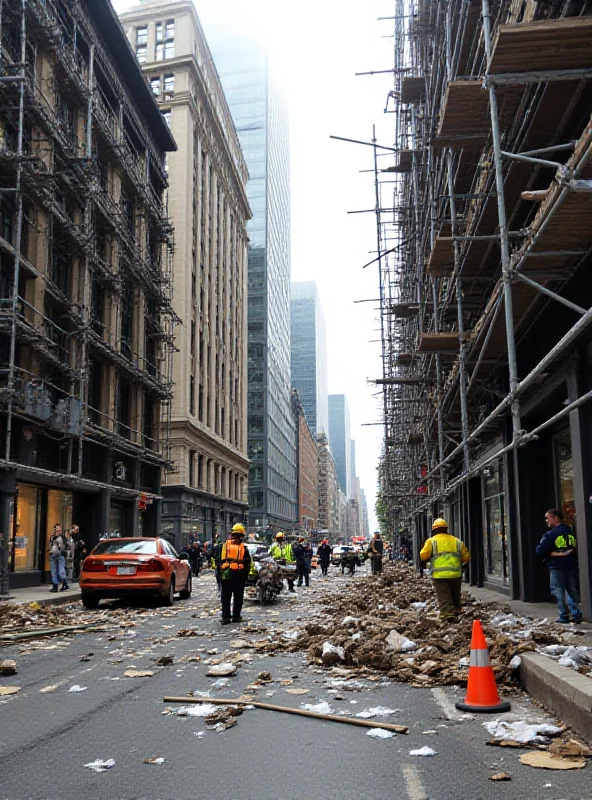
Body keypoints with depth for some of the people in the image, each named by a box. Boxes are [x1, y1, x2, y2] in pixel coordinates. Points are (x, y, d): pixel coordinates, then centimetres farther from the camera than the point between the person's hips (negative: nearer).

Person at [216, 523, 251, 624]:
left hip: (225, 575, 1)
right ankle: (236, 616, 9)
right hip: (239, 575, -1)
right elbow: (248, 563, 4)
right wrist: (245, 576, 12)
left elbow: (218, 561, 7)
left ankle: (225, 617, 4)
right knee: (238, 597, 8)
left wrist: (219, 574, 13)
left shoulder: (223, 546, 6)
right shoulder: (244, 548, 2)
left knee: (225, 597, 7)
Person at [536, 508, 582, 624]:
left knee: (558, 592, 3)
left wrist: (549, 554, 1)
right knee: (572, 591, 14)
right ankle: (576, 615, 9)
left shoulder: (550, 534, -13)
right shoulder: (571, 532, 6)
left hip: (557, 567, -6)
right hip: (572, 566, 6)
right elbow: (576, 548, 15)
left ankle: (564, 616, 3)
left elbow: (539, 552, -13)